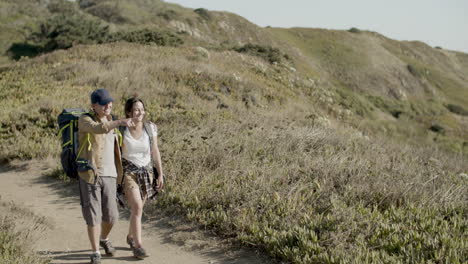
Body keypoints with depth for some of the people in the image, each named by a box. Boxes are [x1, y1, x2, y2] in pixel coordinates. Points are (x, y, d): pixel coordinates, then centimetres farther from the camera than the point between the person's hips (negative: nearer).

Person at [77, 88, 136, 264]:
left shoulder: (112, 123, 13)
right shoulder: (85, 120, -7)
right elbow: (98, 129, -31)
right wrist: (120, 122, -46)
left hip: (109, 175, 5)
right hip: (89, 175, -5)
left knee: (110, 215, 7)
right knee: (93, 216, -4)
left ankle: (104, 239, 38)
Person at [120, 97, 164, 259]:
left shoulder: (150, 128, -4)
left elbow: (155, 152, 4)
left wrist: (160, 174, 3)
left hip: (146, 171, 4)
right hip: (129, 171, -4)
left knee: (137, 208, 13)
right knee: (137, 208, -17)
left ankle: (130, 237, 37)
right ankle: (138, 246, -12)